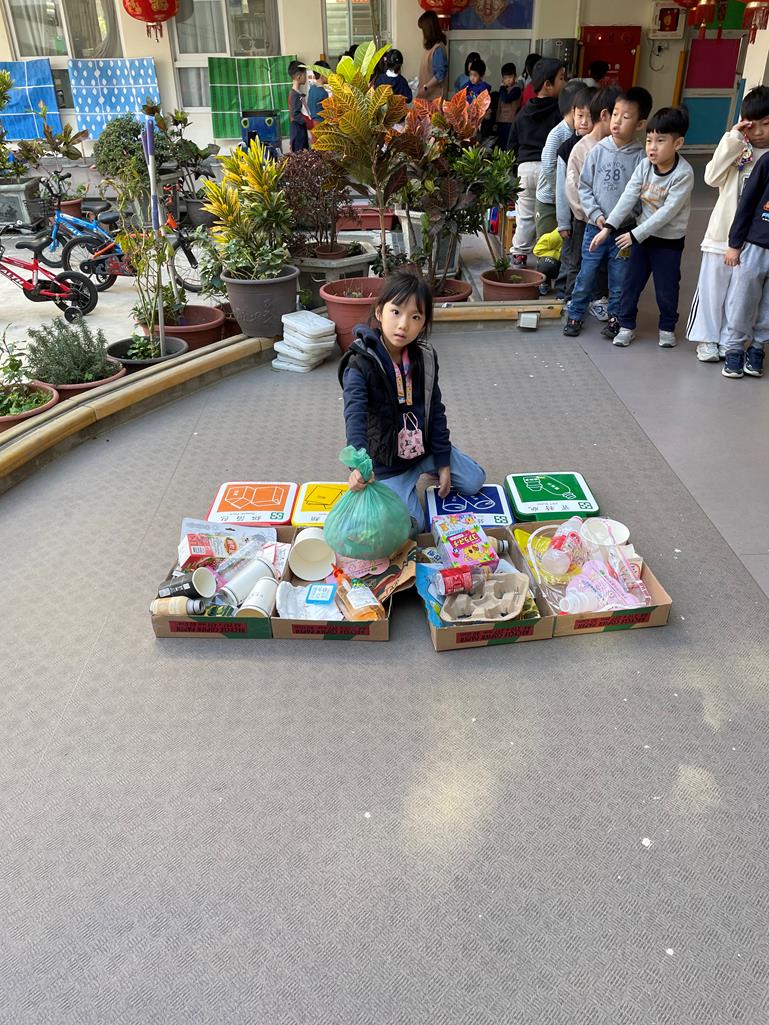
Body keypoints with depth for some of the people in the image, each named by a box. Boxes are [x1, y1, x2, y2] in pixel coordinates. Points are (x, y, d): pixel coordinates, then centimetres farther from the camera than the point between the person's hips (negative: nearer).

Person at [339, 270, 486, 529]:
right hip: (388, 460, -5)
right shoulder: (361, 364, -24)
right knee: (411, 525, -13)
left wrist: (443, 461, 1)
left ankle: (429, 472, 30)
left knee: (474, 481, 7)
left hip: (426, 446, 5)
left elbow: (435, 410, 1)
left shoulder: (425, 357, -6)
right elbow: (355, 417, -37)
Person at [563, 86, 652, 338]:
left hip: (624, 229, -1)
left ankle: (615, 317, 25)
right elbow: (584, 187, 1)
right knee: (586, 275, 7)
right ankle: (575, 315, 22)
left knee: (619, 279, 9)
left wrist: (621, 219, -14)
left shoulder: (640, 157, -5)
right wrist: (596, 215, -9)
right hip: (595, 227, 1)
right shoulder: (598, 151, -1)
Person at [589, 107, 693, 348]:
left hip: (669, 240, -4)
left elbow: (668, 211, -24)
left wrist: (636, 234, -24)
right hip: (642, 235, 4)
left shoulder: (684, 173, -20)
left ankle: (667, 328, 26)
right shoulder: (645, 165, -5)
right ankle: (626, 326, 21)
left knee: (666, 289, 7)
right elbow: (629, 196, -9)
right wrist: (608, 227, -19)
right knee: (631, 282, 8)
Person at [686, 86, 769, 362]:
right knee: (712, 288, 6)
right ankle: (707, 338, 19)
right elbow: (712, 178, -13)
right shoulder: (736, 150, 0)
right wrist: (732, 140, -15)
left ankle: (727, 340, 19)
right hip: (723, 233, 0)